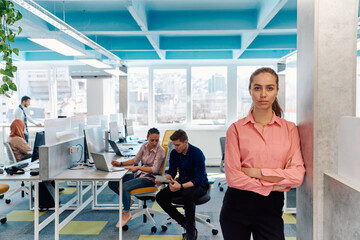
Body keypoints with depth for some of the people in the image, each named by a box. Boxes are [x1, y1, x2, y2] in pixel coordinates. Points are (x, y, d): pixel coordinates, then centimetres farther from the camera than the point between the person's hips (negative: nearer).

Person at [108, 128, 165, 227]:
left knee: (125, 186, -30)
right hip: (139, 174, 7)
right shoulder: (145, 146, 2)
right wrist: (120, 164, -1)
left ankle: (126, 214, -8)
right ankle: (127, 200, 18)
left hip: (150, 178, -7)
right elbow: (136, 160, 10)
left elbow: (155, 169, -22)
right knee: (112, 183, -4)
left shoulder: (160, 151, -16)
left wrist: (138, 167, -29)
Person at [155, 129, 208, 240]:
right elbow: (171, 172, 7)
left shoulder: (197, 153, -22)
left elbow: (199, 179, -25)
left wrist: (181, 186, -38)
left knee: (187, 194, -39)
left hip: (200, 185, -6)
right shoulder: (174, 153, -4)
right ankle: (184, 222, -8)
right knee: (160, 197, -14)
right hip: (182, 183, 6)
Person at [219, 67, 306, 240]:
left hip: (271, 207, 1)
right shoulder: (236, 129, -4)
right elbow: (233, 177, -11)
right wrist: (272, 185, -6)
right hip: (238, 205, -1)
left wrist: (256, 172, -12)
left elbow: (297, 176, -8)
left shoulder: (289, 129, 1)